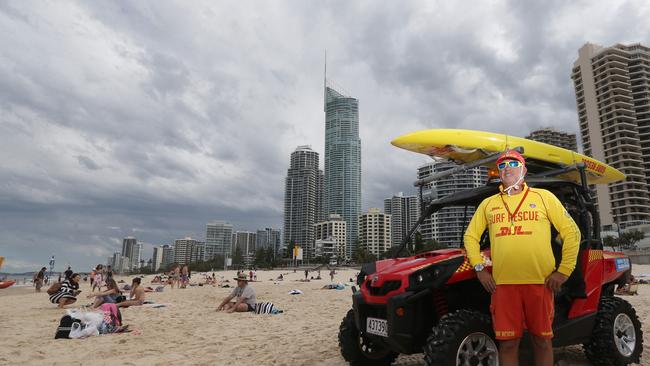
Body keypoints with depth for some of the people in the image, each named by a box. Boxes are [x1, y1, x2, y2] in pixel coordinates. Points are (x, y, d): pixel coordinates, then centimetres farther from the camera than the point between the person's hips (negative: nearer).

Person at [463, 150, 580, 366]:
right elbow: (471, 236, 18)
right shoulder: (488, 204, 14)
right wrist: (479, 268, 5)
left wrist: (564, 271, 0)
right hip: (502, 283, 1)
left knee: (542, 340, 10)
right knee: (507, 343, 4)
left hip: (540, 281, -1)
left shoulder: (543, 197, 9)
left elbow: (571, 232, 7)